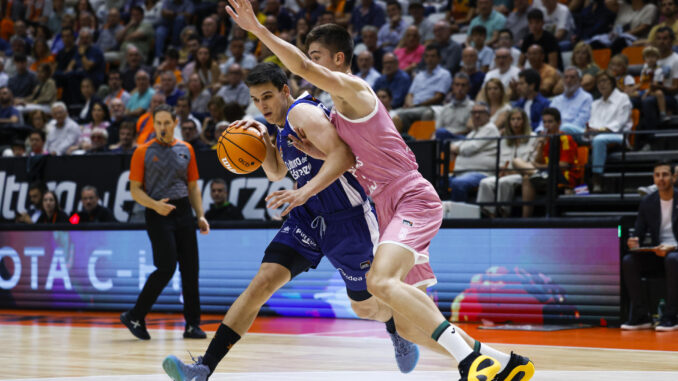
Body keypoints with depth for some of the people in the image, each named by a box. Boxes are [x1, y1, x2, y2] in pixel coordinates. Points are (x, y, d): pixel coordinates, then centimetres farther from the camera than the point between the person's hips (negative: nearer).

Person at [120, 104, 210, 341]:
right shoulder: (143, 152, 0)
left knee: (190, 269, 1)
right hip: (158, 215, -4)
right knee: (166, 268, -13)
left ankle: (192, 325, 8)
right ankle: (135, 316, -1)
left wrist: (200, 216, 6)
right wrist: (155, 205, -18)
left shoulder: (186, 150, 12)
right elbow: (135, 190, -1)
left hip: (183, 211, 5)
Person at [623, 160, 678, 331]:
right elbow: (639, 232, 8)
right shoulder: (647, 202, 8)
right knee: (628, 261, -24)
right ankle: (641, 316, -21)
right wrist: (634, 242, -16)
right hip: (657, 253, 4)